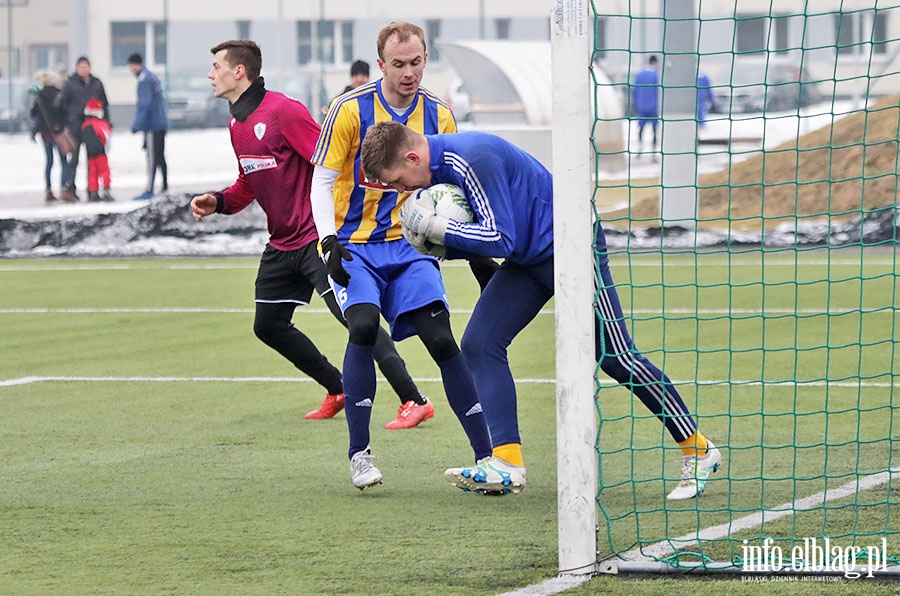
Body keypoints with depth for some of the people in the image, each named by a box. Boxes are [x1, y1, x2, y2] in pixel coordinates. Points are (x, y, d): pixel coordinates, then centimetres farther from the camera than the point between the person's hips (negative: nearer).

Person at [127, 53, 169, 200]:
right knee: (160, 156, 14)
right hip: (161, 123, 10)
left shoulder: (144, 80, -14)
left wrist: (137, 124, -23)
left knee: (153, 157, -9)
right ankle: (164, 187, 20)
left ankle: (149, 190, -9)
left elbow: (144, 104, -22)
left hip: (152, 125, -10)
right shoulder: (153, 77, 16)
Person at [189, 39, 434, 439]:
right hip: (282, 244, 10)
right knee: (268, 325, 12)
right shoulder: (237, 125, 13)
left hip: (317, 237, -10)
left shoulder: (283, 111, -15)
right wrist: (218, 203, 4)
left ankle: (414, 402, -18)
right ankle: (338, 391, 24)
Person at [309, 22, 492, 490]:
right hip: (355, 247, -2)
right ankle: (359, 454, -13)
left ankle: (486, 456, -7)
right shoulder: (350, 110, -8)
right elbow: (322, 182, -3)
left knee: (442, 340, -11)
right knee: (363, 326, -25)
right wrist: (331, 242, -15)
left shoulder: (439, 116, 2)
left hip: (411, 247, 2)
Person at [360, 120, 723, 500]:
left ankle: (697, 451, 5)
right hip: (528, 258, 9)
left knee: (615, 357, -6)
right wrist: (439, 245, -9)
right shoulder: (439, 168, 4)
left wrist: (433, 227, -24)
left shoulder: (474, 159, -27)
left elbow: (499, 238, -27)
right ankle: (507, 463, -9)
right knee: (479, 344, -5)